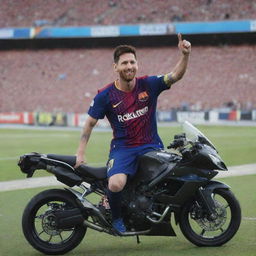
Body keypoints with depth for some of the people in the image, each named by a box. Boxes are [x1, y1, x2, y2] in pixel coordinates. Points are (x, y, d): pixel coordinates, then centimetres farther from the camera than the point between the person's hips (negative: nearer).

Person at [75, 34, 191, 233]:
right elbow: (90, 123, 5)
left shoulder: (149, 84, -1)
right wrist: (80, 153, 0)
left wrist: (185, 55, -31)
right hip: (122, 148, -2)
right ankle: (117, 218, 3)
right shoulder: (105, 95, -3)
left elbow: (175, 76, -12)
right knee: (116, 185, -30)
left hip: (151, 146, 2)